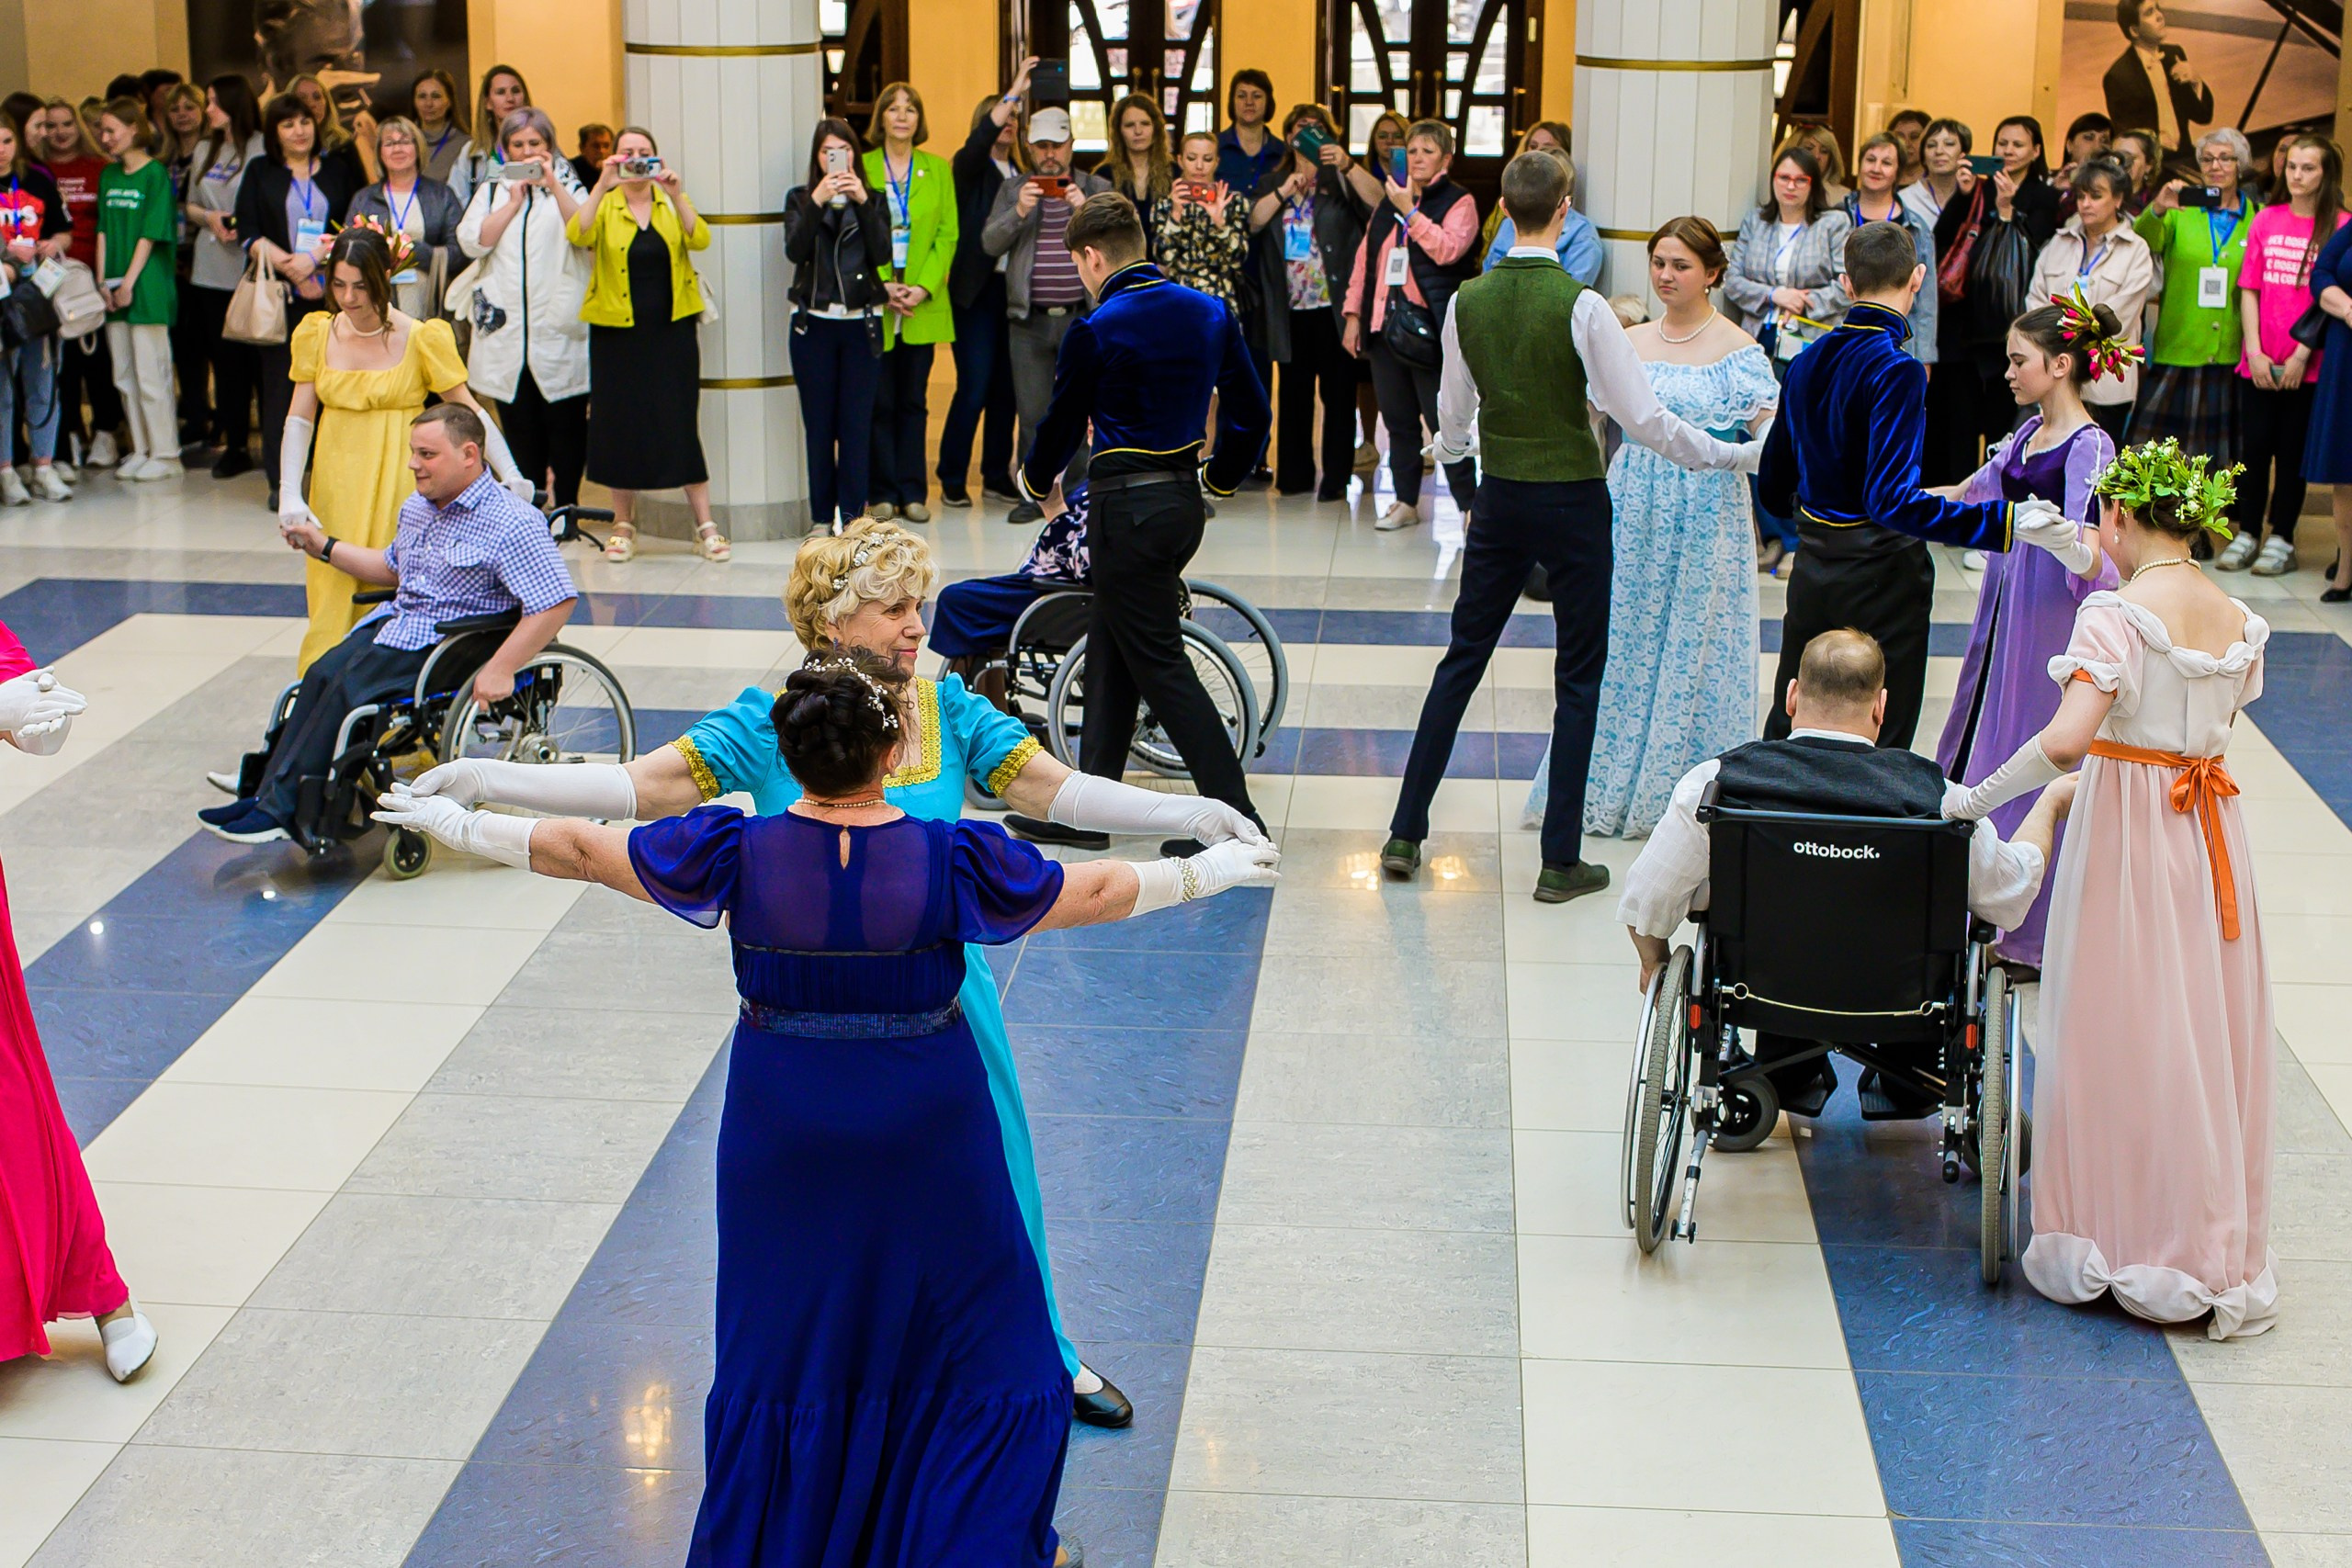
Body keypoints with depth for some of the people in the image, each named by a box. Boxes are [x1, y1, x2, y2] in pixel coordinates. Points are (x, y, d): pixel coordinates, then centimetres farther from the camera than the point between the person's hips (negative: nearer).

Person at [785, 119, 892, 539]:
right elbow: (795, 251, -10)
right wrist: (817, 202, -18)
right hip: (813, 323, 0)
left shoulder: (872, 200, 8)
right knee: (818, 423, 2)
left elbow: (882, 255, -7)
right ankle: (822, 515, 8)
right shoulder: (800, 198, 7)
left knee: (857, 423, -1)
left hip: (860, 322, 0)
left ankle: (852, 513, 4)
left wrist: (862, 202, -13)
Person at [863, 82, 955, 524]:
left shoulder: (938, 170, 8)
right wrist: (881, 286, -13)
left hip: (924, 304, 2)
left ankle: (913, 492, 11)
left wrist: (924, 288, -9)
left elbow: (948, 235, 4)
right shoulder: (862, 168, 2)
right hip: (874, 305, -2)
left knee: (914, 401, 6)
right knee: (880, 401, 0)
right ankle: (883, 492, 7)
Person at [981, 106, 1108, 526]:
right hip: (1029, 319, 1)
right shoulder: (1012, 190, 12)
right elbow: (990, 243, 0)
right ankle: (1035, 494, 11)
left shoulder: (1098, 189, 9)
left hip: (1083, 318, -1)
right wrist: (1018, 213, -17)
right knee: (1033, 412, 4)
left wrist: (1086, 212, -18)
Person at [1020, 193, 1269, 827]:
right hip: (1184, 500, 8)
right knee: (1109, 650, 18)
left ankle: (1236, 816, -5)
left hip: (1129, 507, -8)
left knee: (1160, 664, -2)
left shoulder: (1096, 333, -14)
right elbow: (1252, 414, 9)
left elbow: (1063, 425, -2)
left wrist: (1036, 481, 19)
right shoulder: (1211, 313, 5)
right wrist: (1218, 478, 25)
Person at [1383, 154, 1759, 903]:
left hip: (1500, 498, 4)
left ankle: (1405, 834, 17)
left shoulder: (1468, 301, -2)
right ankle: (1560, 862, 8)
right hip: (1573, 500, -4)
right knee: (1577, 678, 6)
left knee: (1463, 658, 15)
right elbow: (1643, 418, -15)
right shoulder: (1580, 306, -17)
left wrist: (1449, 445, 35)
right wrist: (1732, 454, -3)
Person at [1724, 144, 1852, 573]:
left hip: (1814, 352, -4)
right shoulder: (1754, 223, 14)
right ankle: (1777, 537, 13)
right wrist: (1774, 295, -7)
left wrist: (1801, 306, -9)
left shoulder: (1835, 225, 3)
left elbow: (1847, 287, -4)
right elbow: (1732, 280, 8)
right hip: (1760, 348, 4)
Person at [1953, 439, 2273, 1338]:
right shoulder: (2240, 622, 4)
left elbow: (2067, 740, -27)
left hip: (2125, 827, -6)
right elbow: (2218, 726, 11)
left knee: (2116, 1036, 5)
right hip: (2212, 825, 6)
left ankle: (2120, 1240, 12)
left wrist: (1977, 798, -17)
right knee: (2208, 1036, 13)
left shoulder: (2118, 615, -16)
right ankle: (2216, 1254, 22)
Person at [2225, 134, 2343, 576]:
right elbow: (2249, 289, 6)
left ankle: (2281, 540, 11)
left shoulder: (2339, 226, -3)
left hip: (2307, 366, -3)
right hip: (2259, 363, 3)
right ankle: (2246, 534, 13)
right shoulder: (2266, 220, 7)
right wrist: (2253, 350, -3)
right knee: (2253, 448, 4)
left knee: (2292, 453, 4)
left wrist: (2302, 355, -11)